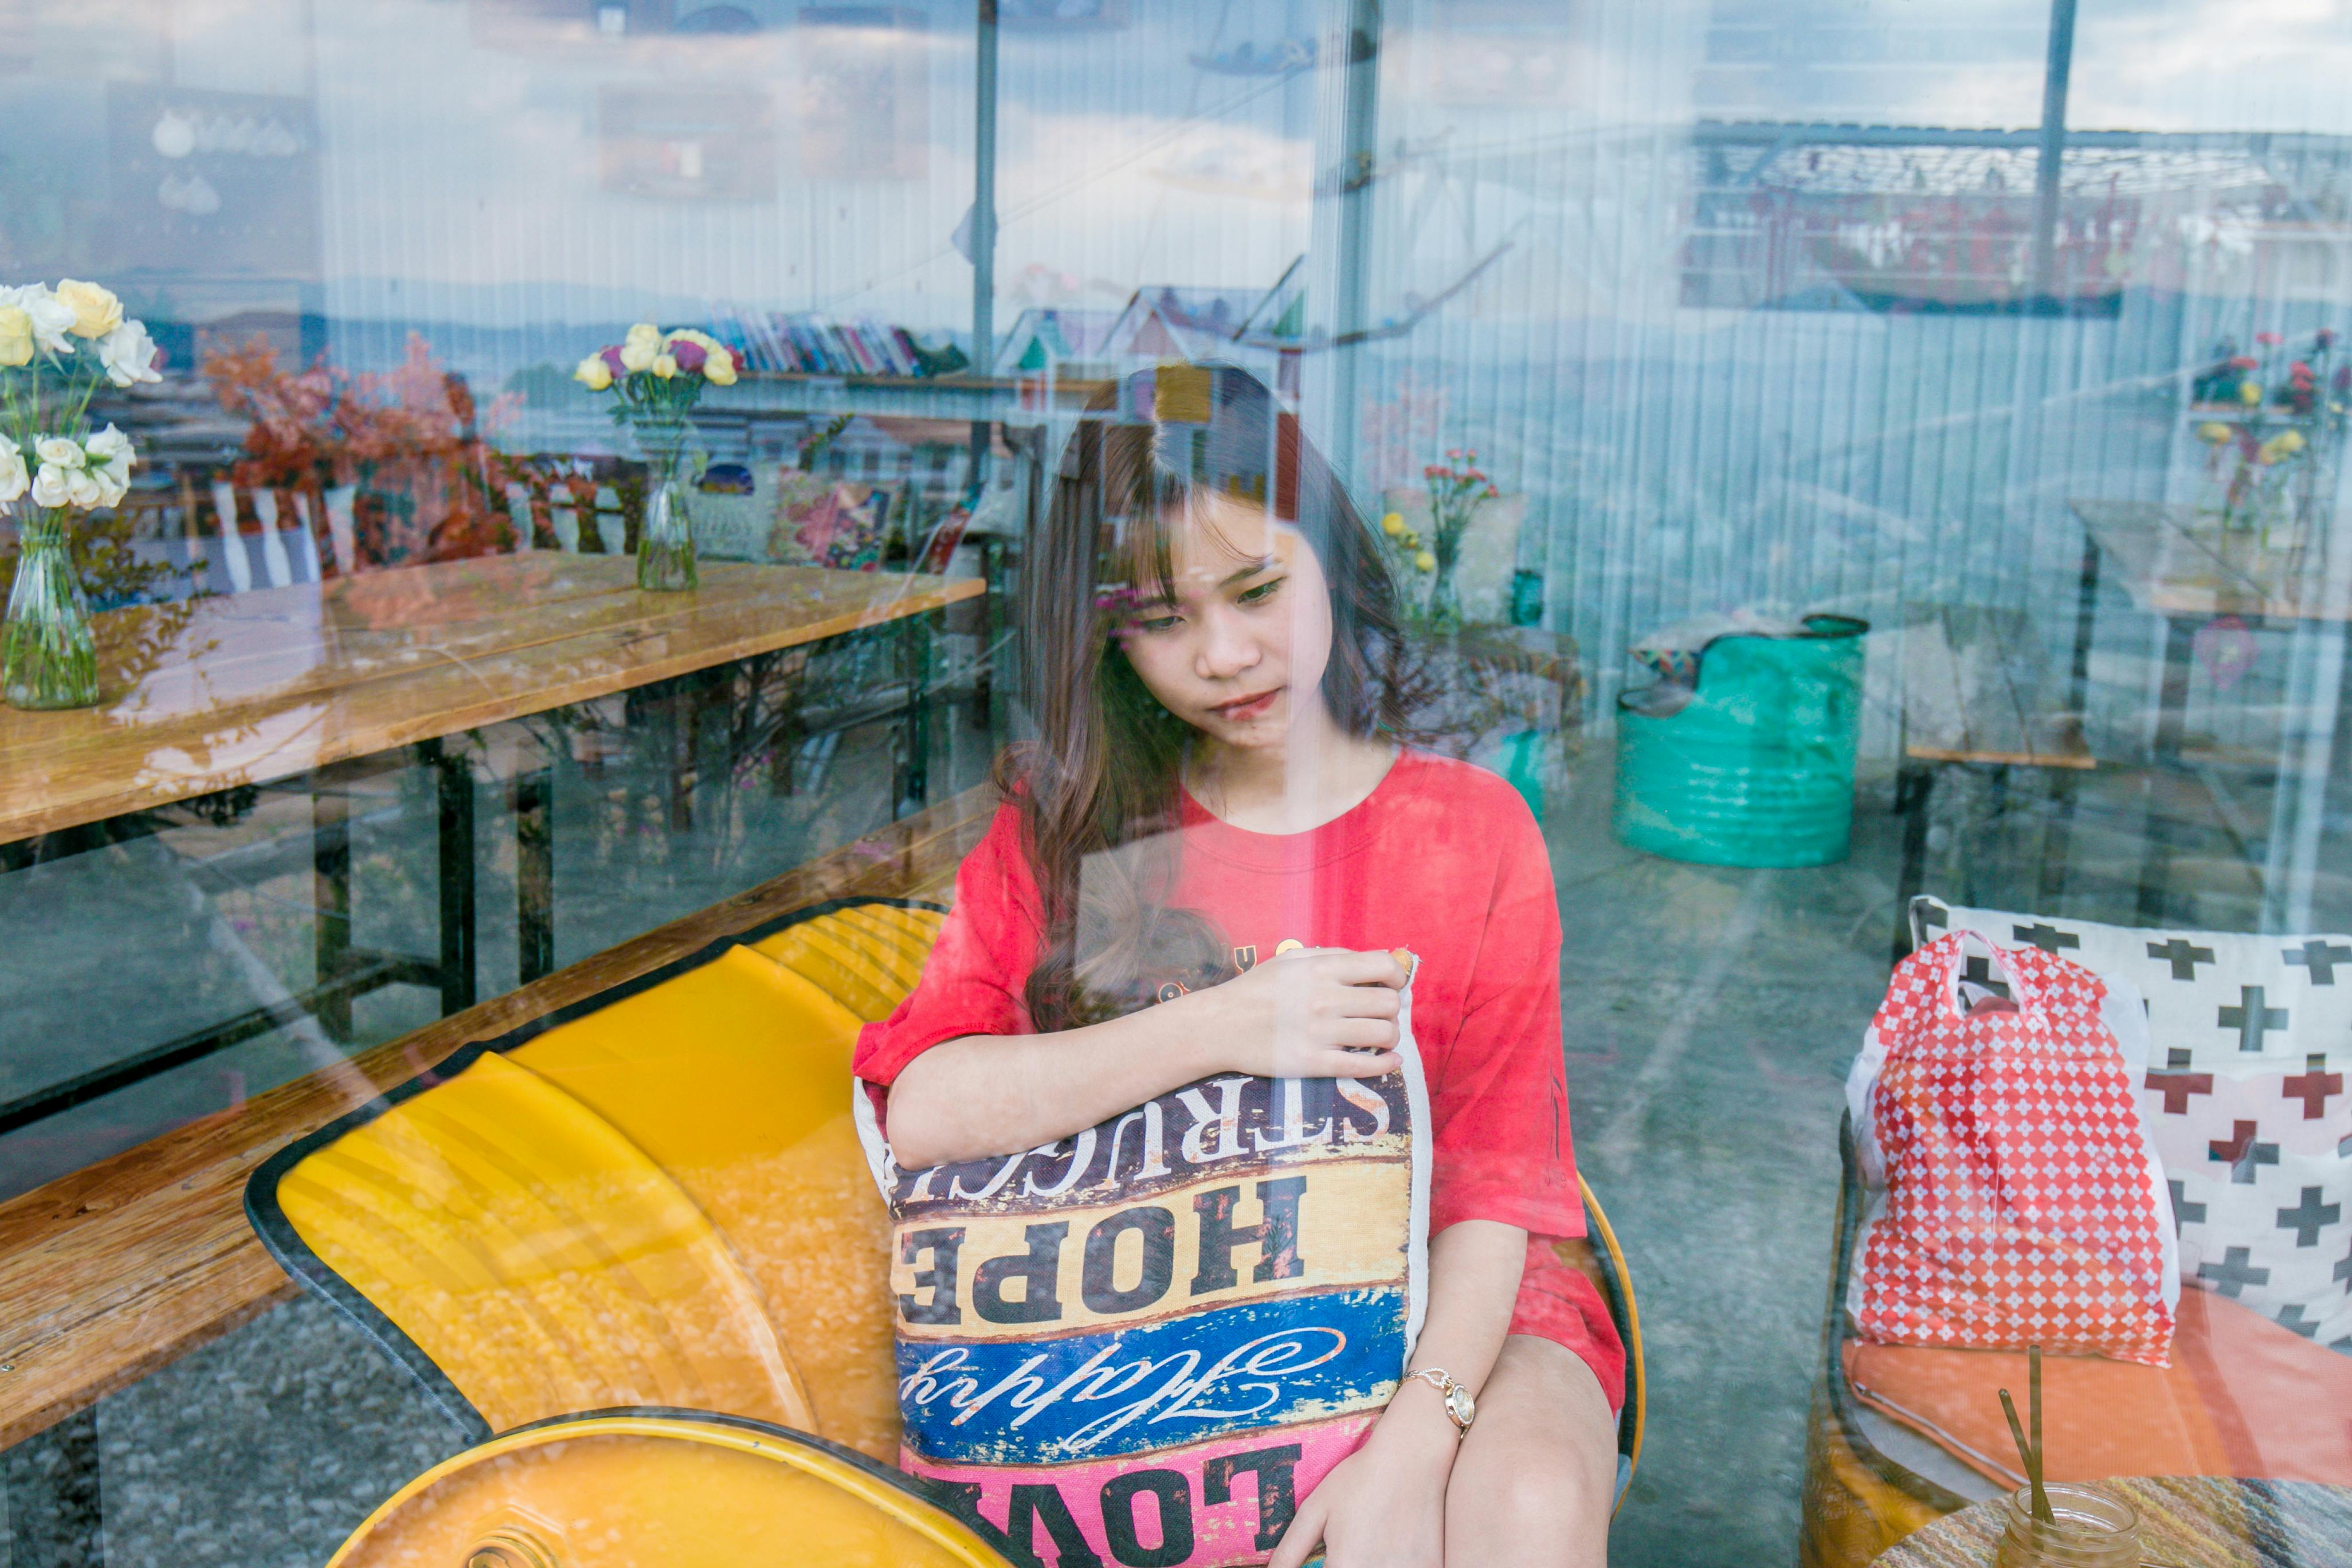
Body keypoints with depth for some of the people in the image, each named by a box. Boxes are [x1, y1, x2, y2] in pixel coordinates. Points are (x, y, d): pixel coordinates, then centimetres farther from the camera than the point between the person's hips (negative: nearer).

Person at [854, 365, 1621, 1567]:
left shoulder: (1471, 831, -3)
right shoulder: (1072, 826, 1)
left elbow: (1495, 1178, -8)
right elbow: (917, 1106, -13)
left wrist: (1409, 1449, -23)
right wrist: (1216, 1031, -22)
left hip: (1441, 1304, -1)